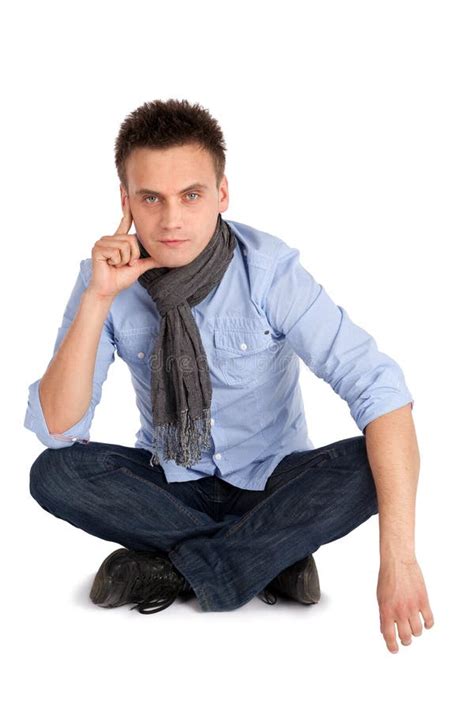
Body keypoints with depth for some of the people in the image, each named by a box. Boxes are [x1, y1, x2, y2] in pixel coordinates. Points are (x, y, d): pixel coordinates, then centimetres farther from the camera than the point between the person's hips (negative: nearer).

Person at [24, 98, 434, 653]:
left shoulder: (269, 269, -22)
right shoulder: (107, 277, -14)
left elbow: (379, 388, -30)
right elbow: (56, 427, -19)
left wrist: (399, 558, -40)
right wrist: (98, 298, -32)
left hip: (270, 482, -1)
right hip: (171, 482, 2)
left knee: (367, 464, -30)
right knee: (53, 474, -25)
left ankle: (170, 569, -20)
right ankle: (274, 555, -18)